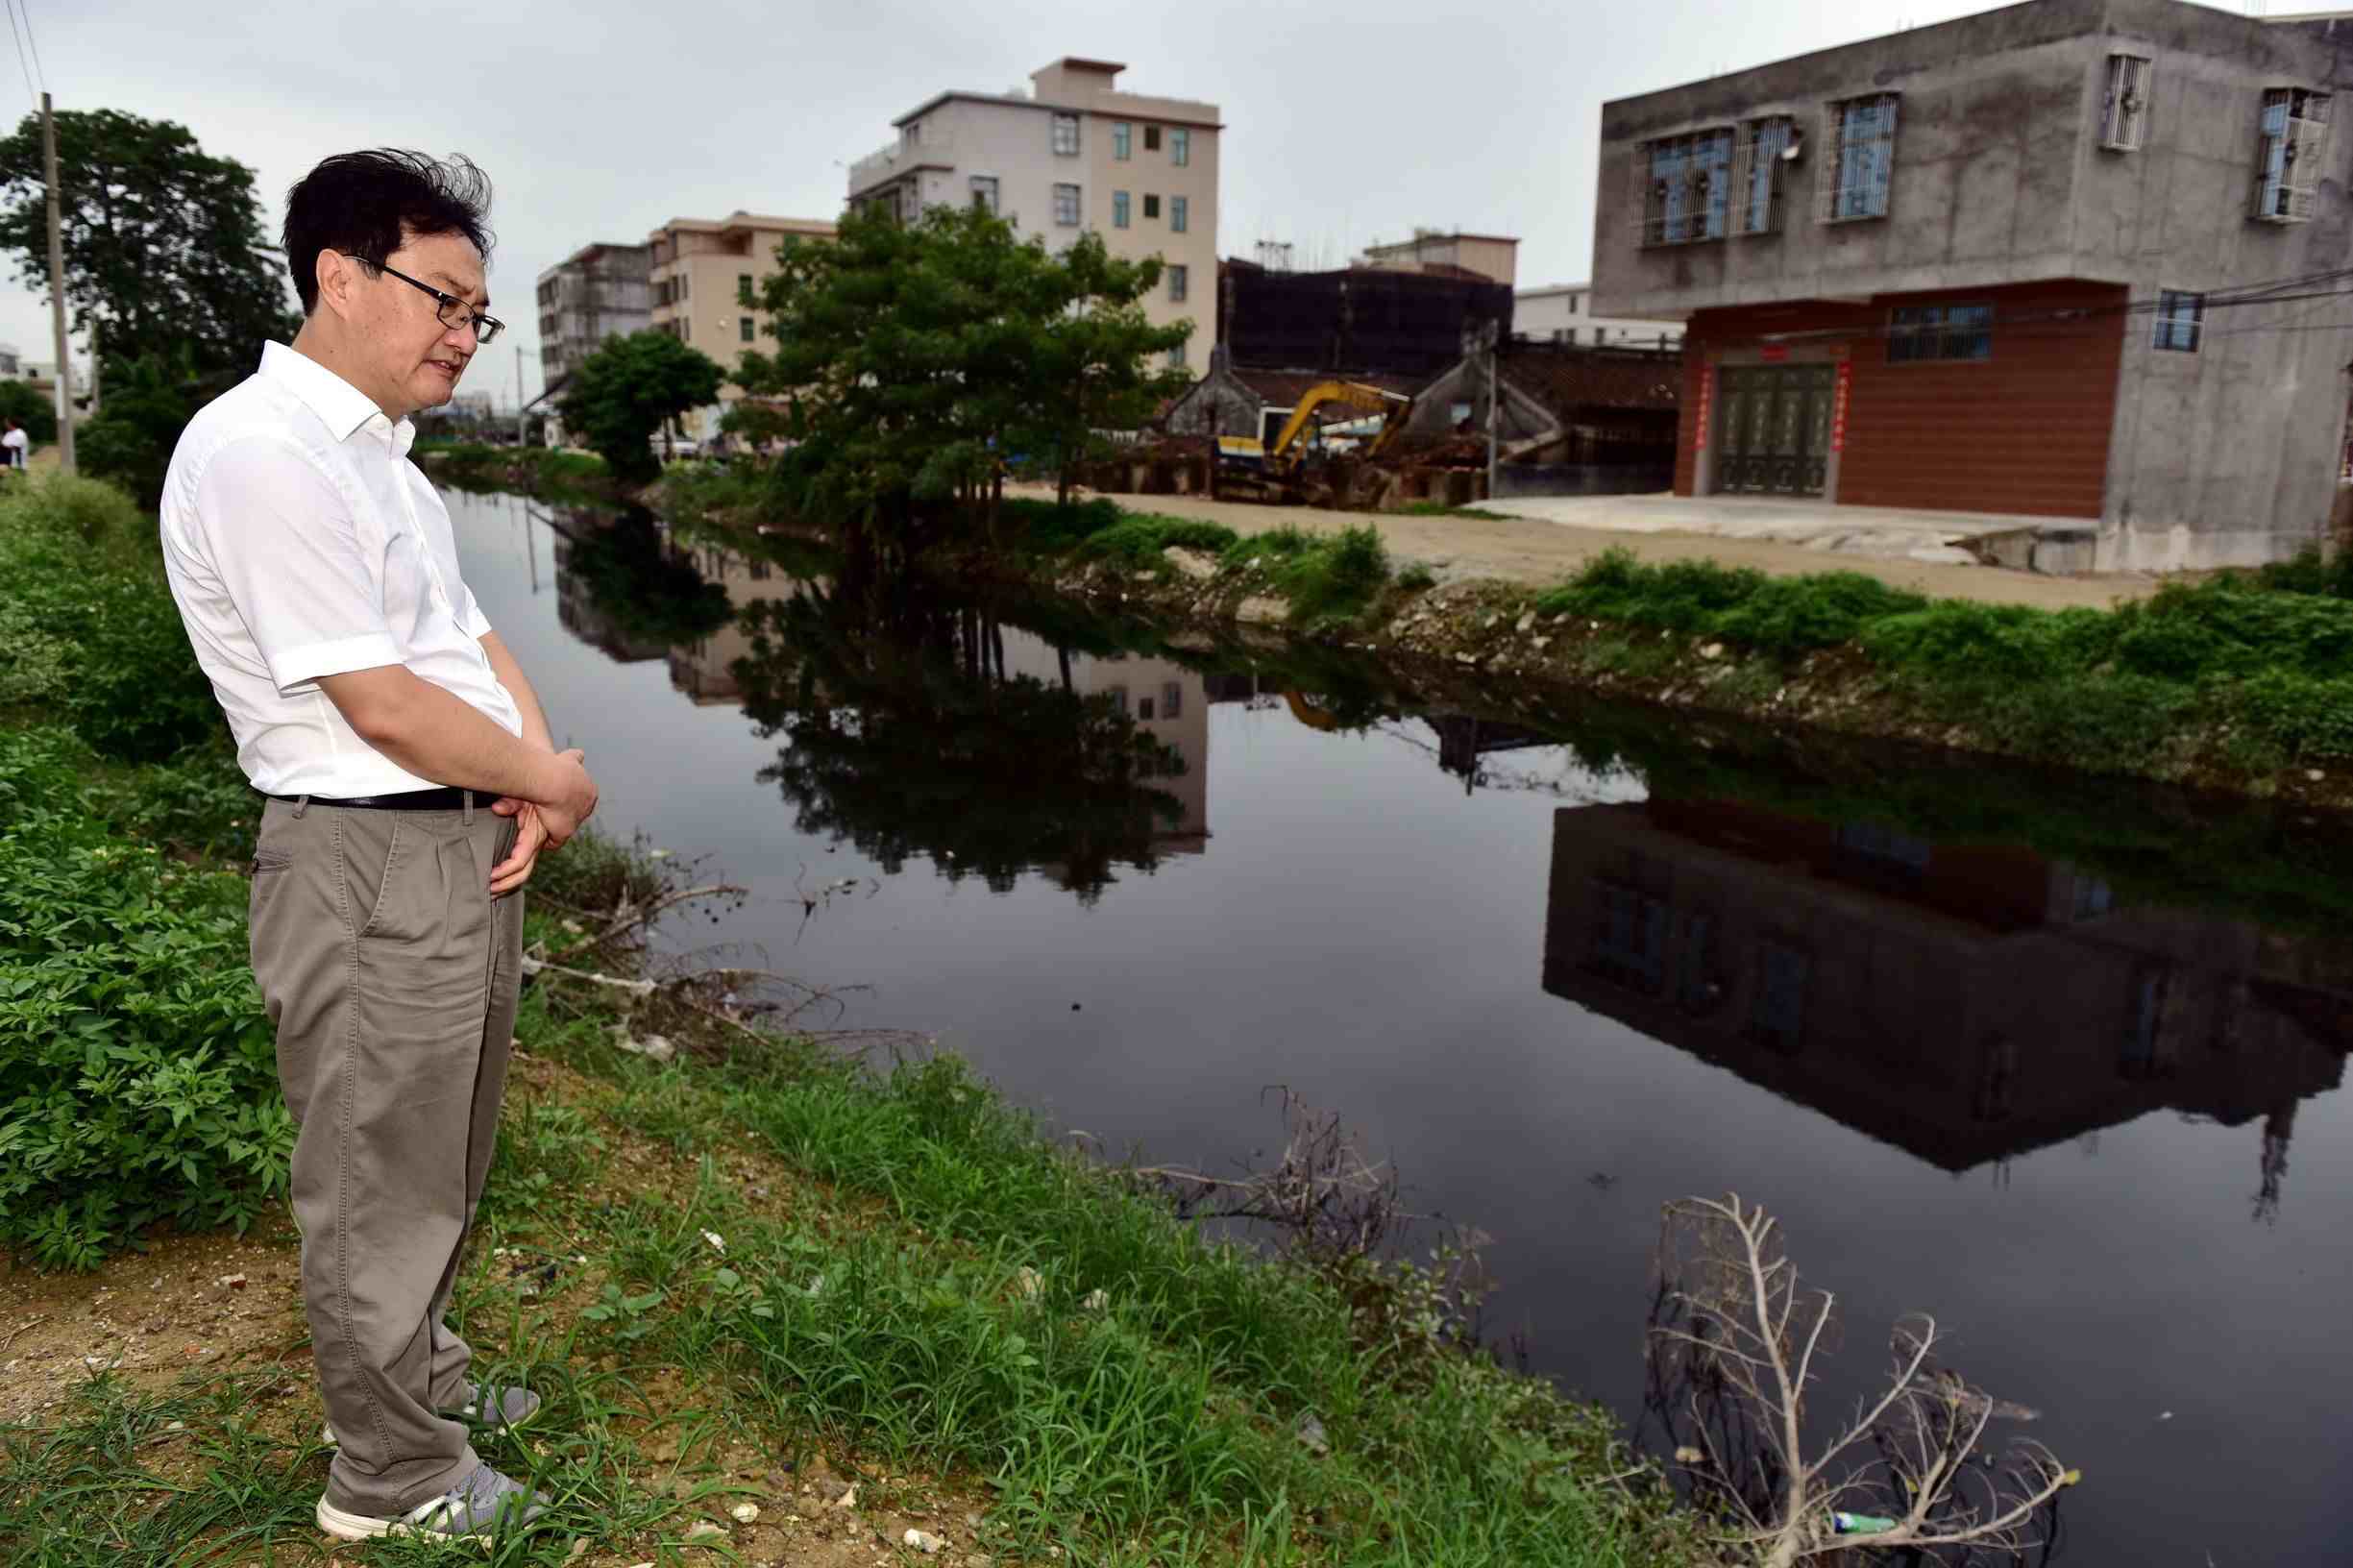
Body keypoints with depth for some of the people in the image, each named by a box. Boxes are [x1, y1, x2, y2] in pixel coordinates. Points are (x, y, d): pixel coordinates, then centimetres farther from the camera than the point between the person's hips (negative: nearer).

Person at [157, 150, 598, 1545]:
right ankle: (397, 1476, 24)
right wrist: (554, 783, -8)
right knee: (383, 1183, 6)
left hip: (472, 843, 10)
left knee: (440, 1159, 23)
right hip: (373, 867, -9)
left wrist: (532, 780, -4)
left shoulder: (375, 455, 14)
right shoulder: (257, 452, -18)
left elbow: (471, 637, 14)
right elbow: (384, 704, -21)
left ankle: (421, 1372, 43)